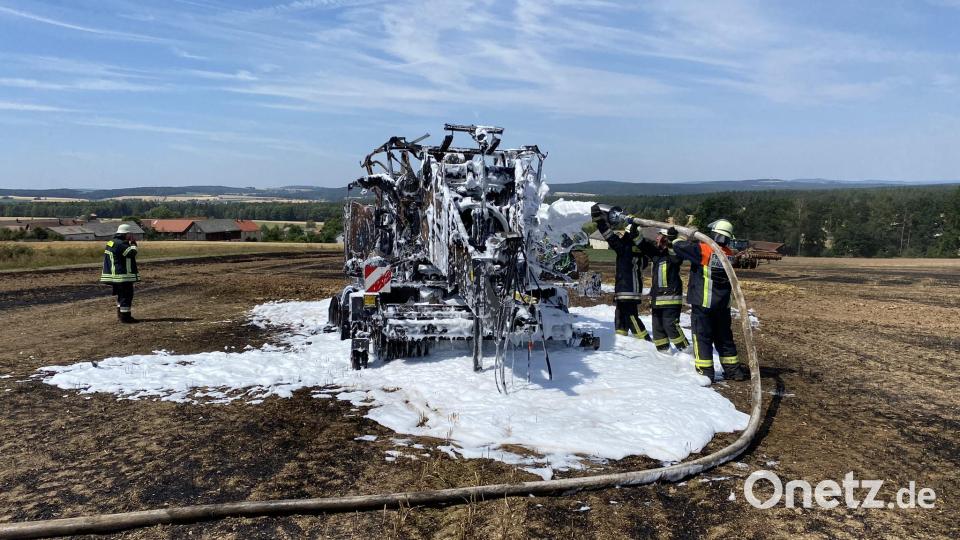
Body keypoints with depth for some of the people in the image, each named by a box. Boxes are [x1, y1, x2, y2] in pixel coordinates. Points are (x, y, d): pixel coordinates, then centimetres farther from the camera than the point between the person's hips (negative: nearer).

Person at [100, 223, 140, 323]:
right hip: (123, 275, -11)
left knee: (121, 294, 21)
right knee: (127, 295, -7)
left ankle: (120, 313, 31)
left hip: (116, 275, 11)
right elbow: (132, 252, -25)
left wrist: (130, 243, 10)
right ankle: (125, 317, -7)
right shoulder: (120, 244, -19)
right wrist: (133, 243, -9)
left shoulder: (112, 242, 15)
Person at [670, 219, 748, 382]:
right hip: (723, 305, 6)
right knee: (724, 337, 17)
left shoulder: (704, 250, -16)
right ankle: (732, 369, 24)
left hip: (703, 303, -6)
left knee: (702, 337, 2)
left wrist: (676, 235, 5)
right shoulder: (729, 255, 3)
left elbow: (679, 246, -15)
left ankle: (704, 371, 2)